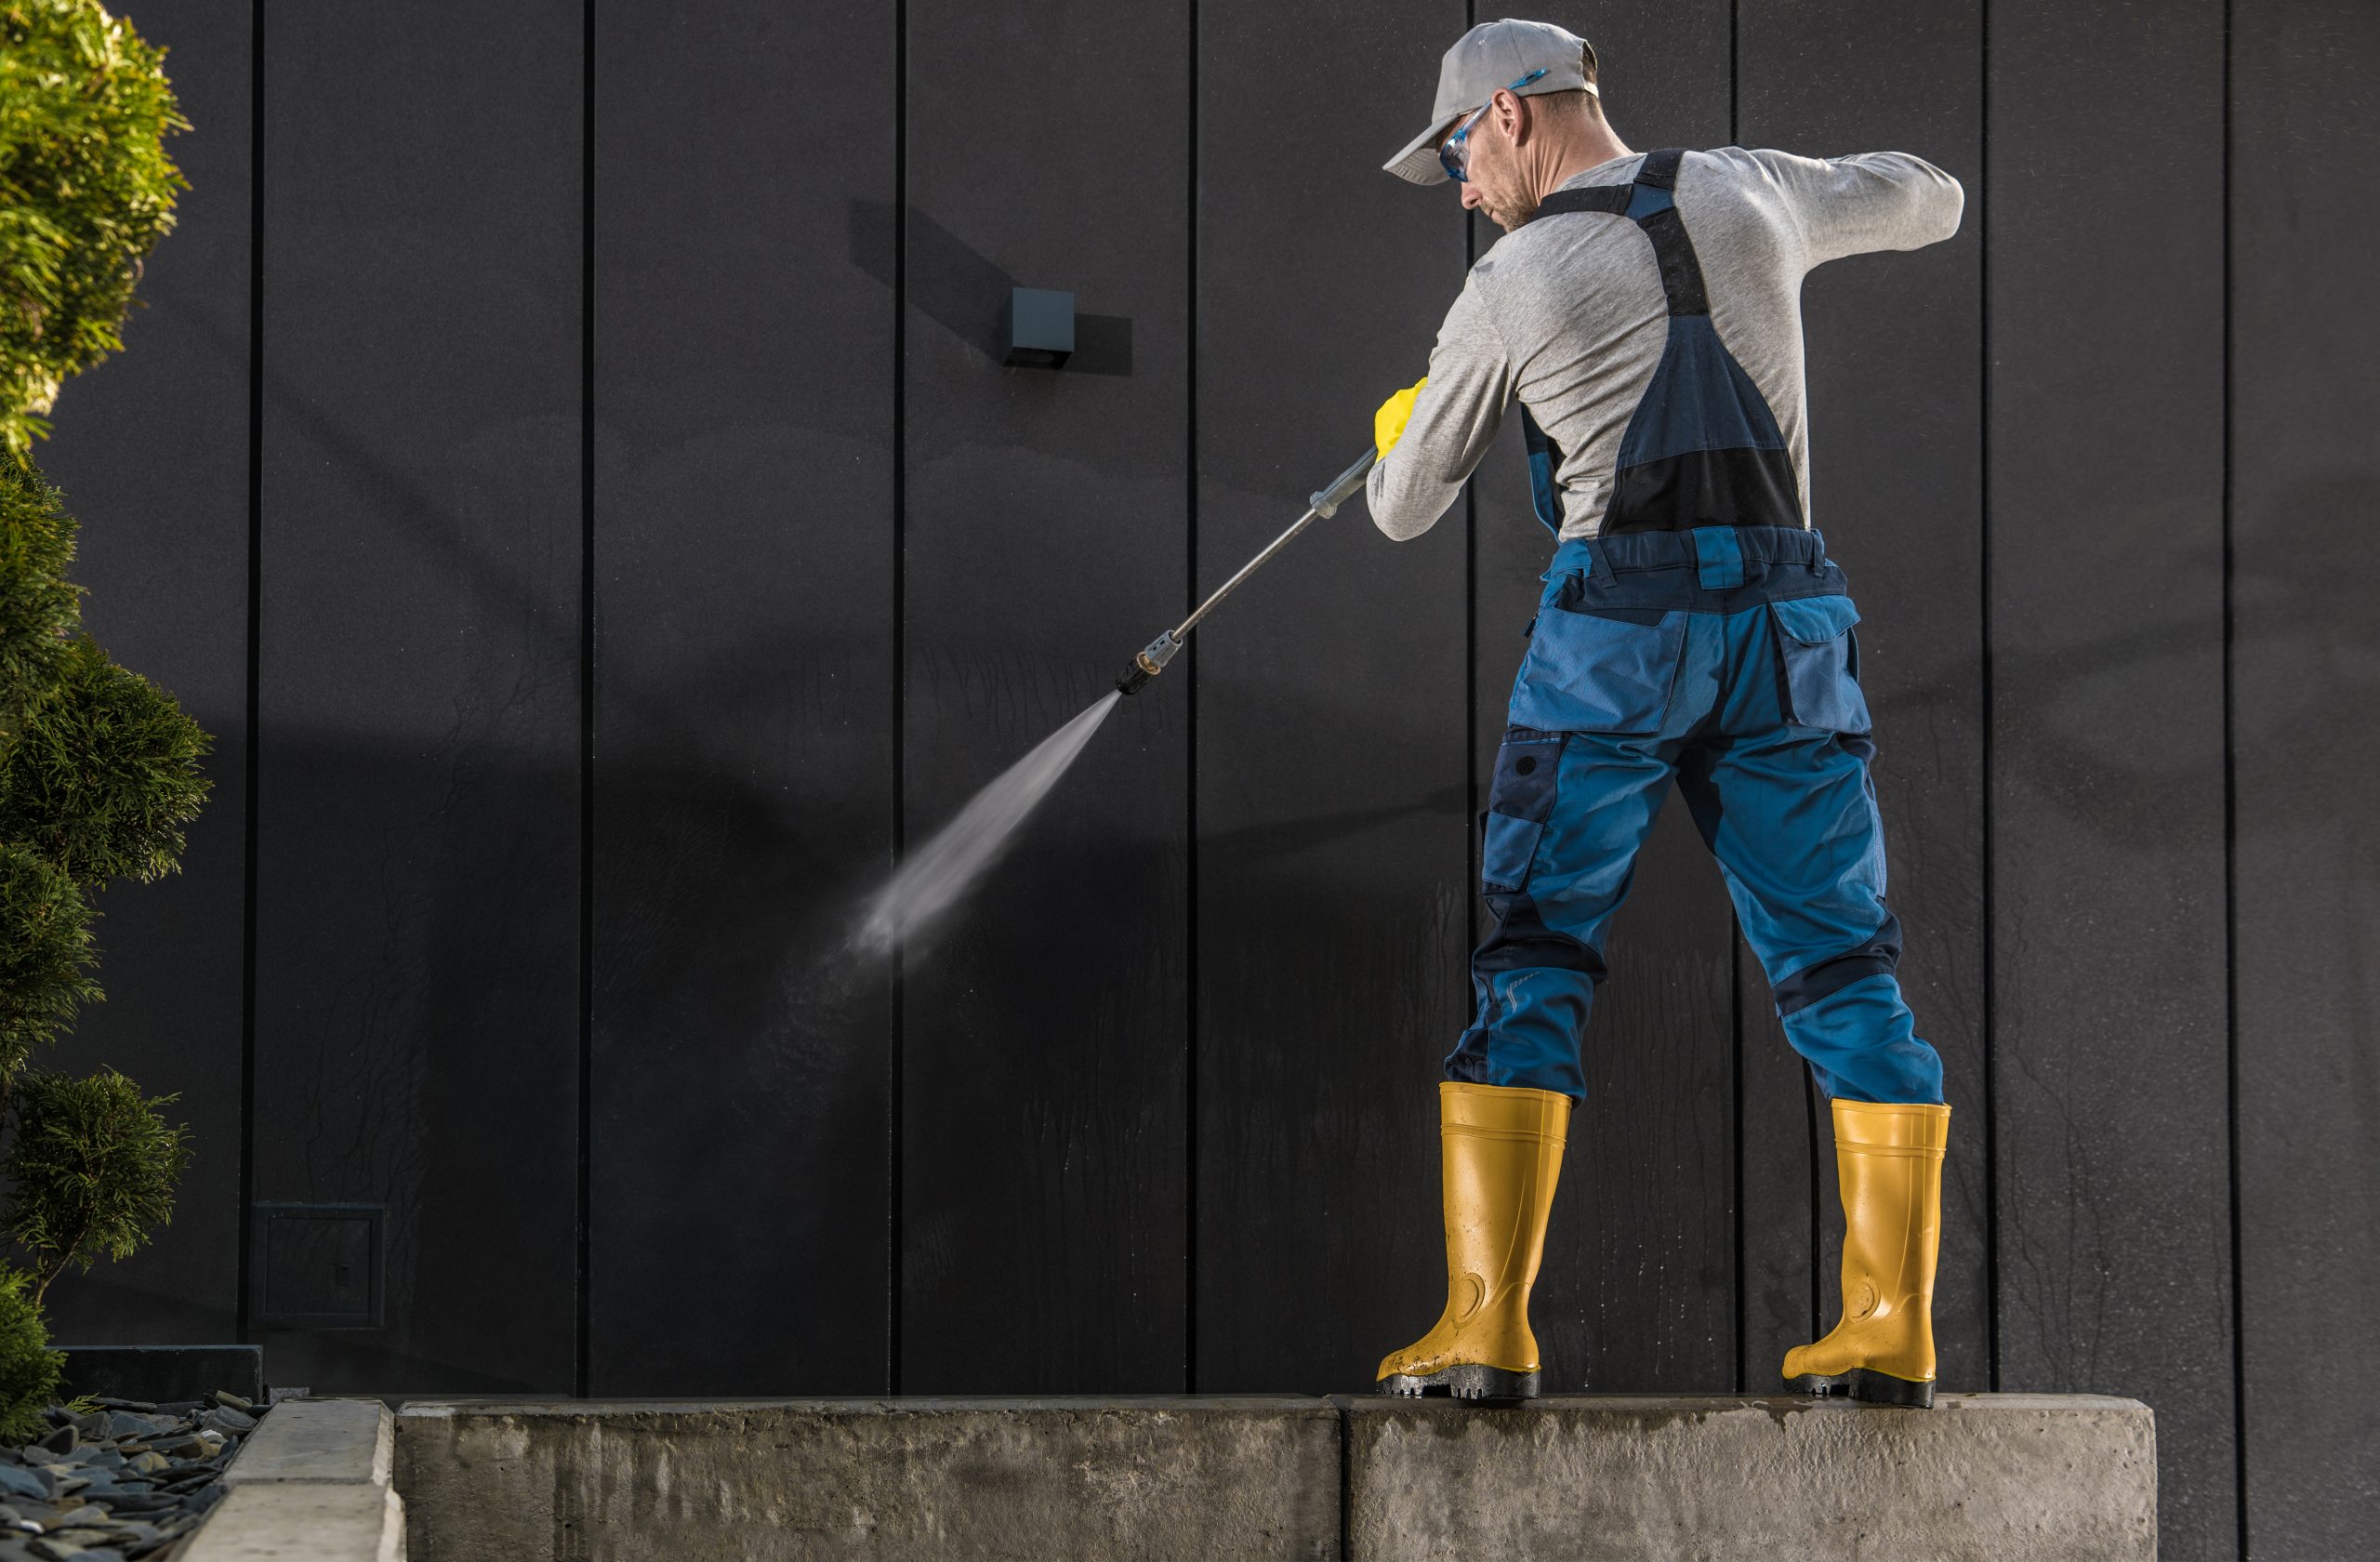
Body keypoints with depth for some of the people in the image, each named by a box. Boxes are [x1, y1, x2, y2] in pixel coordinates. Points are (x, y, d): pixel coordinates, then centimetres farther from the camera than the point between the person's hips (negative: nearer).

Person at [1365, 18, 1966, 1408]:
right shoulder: (1749, 195, 9)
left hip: (1616, 627, -3)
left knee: (1531, 969, 2)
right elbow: (1932, 202, 29)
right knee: (1841, 968, 7)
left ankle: (1487, 1325, -6)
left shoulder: (1510, 288, 1)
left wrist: (1400, 438, 36)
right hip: (1788, 622, 3)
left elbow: (1405, 509, 13)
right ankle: (1893, 1329, 2)